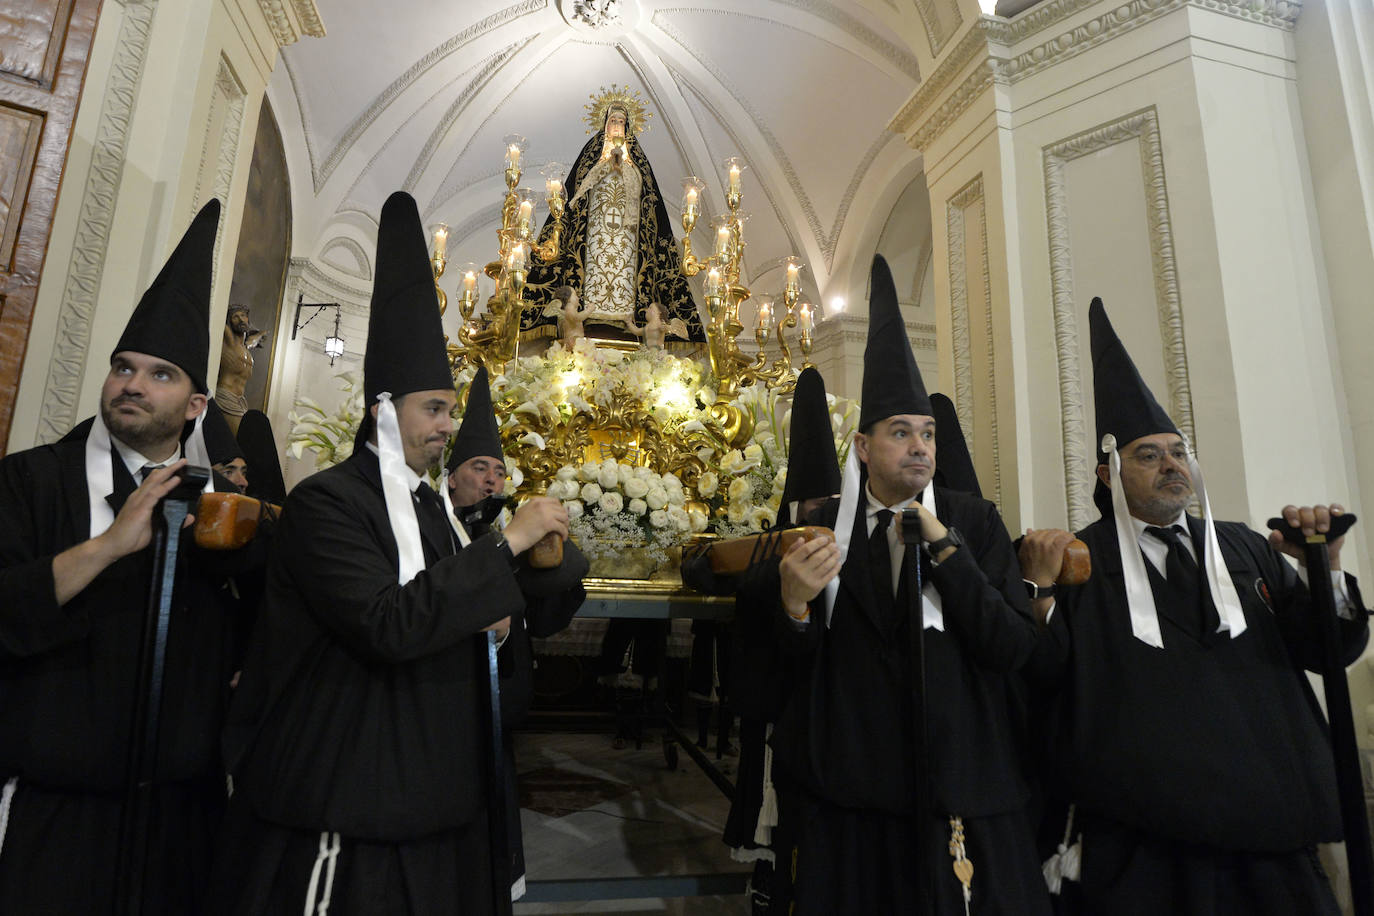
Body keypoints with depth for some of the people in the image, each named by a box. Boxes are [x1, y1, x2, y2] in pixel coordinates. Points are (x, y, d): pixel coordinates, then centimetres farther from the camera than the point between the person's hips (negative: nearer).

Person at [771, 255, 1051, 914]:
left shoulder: (975, 522, -1)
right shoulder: (821, 528, -3)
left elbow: (1013, 649, -10)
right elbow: (794, 666, -3)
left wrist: (944, 546, -18)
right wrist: (795, 605, -25)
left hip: (963, 790, 1)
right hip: (851, 796, 0)